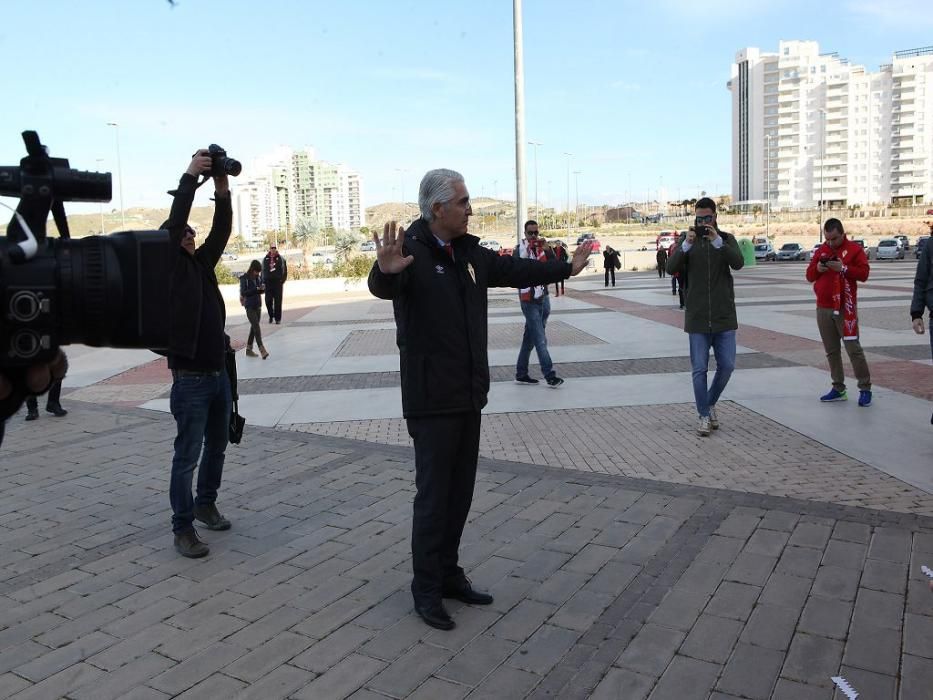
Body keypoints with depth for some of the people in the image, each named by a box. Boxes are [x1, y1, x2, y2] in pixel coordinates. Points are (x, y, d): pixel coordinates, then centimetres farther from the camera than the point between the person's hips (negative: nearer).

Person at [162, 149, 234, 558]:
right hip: (190, 379, -7)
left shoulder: (201, 264, 12)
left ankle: (206, 505, 34)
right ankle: (183, 528, 7)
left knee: (216, 446, 18)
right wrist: (191, 176, -15)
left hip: (219, 373, 7)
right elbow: (173, 222, -17)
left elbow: (221, 232, 5)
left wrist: (222, 191, -4)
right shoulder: (168, 267, -6)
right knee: (187, 455, -2)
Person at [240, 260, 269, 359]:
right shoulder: (244, 278, -9)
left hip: (258, 305, 7)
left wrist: (262, 289, -10)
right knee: (256, 327, -14)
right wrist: (256, 289, -23)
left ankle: (249, 349, 20)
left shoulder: (258, 278, 7)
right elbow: (243, 292, -16)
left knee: (254, 327, 11)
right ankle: (262, 350, -20)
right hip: (250, 306, -6)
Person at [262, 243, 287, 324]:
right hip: (268, 282, 2)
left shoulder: (281, 259, 3)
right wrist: (263, 281, 6)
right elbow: (263, 271, 13)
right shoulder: (265, 259, 9)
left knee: (277, 301, 0)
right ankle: (271, 315, 22)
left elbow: (285, 271, 3)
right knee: (268, 301, 1)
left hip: (277, 282, -2)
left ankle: (277, 318, 7)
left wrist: (282, 280, -5)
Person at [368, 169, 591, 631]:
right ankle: (426, 589, 15)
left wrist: (567, 267, 30)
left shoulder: (469, 252, 10)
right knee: (434, 495, 0)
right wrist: (385, 270, -58)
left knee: (460, 492, 16)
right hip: (431, 399, -8)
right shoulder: (412, 250, -15)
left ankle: (449, 574, 30)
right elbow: (382, 288, -35)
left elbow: (514, 270, 23)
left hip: (468, 395, 8)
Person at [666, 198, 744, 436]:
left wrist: (717, 241, -28)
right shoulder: (687, 240, 4)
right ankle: (704, 415, 13)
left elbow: (738, 263, -15)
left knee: (727, 365, 3)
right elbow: (671, 268, -10)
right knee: (700, 369, 1)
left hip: (724, 316, 1)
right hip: (697, 317, -1)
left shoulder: (727, 239, 4)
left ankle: (710, 403, 27)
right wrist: (686, 244, -25)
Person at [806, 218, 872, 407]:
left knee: (853, 348, -5)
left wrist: (843, 268, -21)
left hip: (845, 308, -5)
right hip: (823, 309, 5)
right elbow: (809, 276, 12)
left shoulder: (854, 249, -1)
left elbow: (863, 273, -10)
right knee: (831, 351, 7)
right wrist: (817, 268, -8)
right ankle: (838, 388, 13)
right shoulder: (820, 250, 12)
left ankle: (865, 388, 3)